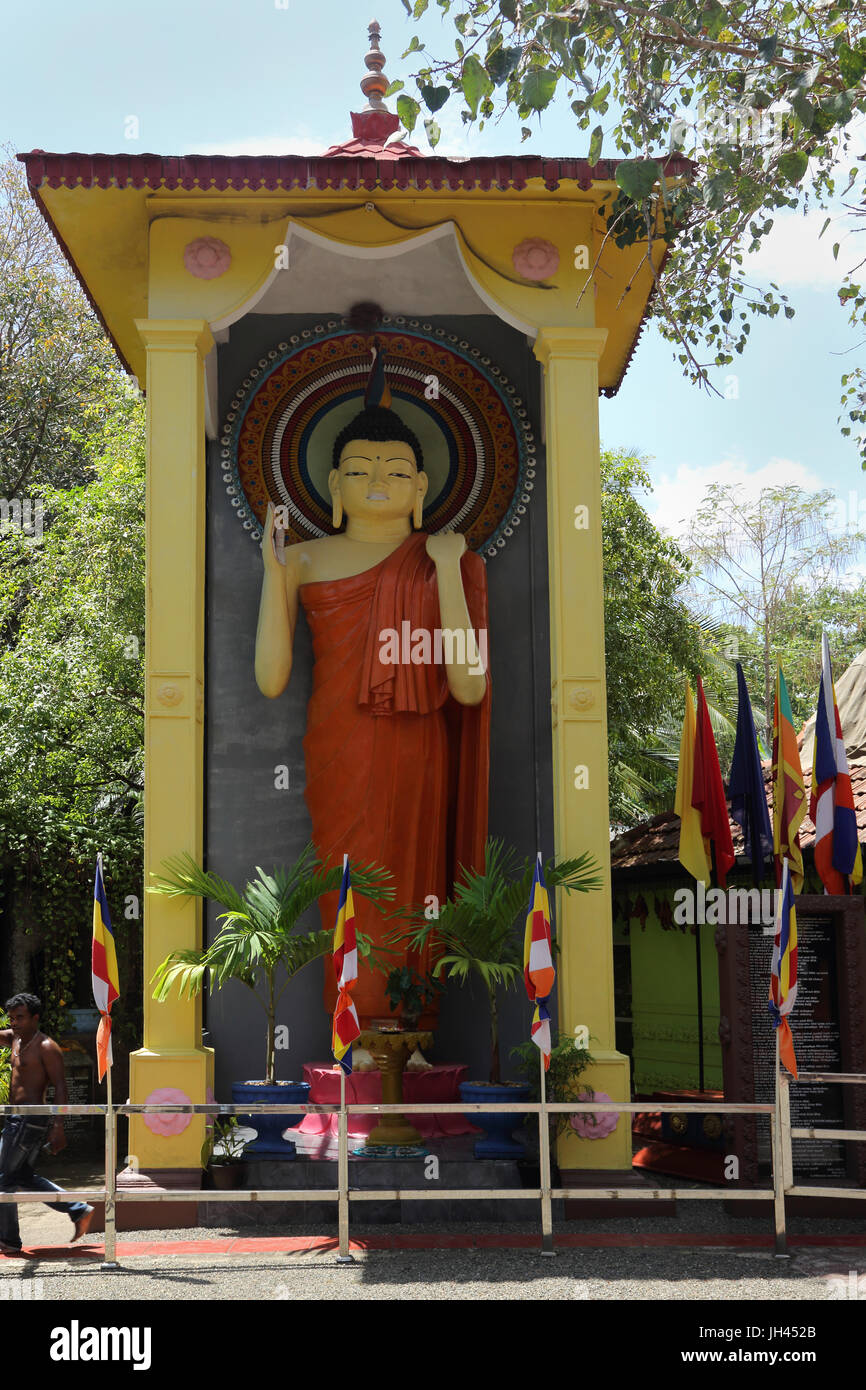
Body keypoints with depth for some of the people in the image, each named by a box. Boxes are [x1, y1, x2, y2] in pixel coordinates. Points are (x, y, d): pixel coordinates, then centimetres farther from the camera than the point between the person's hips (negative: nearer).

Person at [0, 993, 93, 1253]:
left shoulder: (46, 1047, -12)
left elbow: (60, 1088, -15)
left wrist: (58, 1128, -21)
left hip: (29, 1119, -9)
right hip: (21, 1119, 9)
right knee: (24, 1177, 14)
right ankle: (79, 1210, 16)